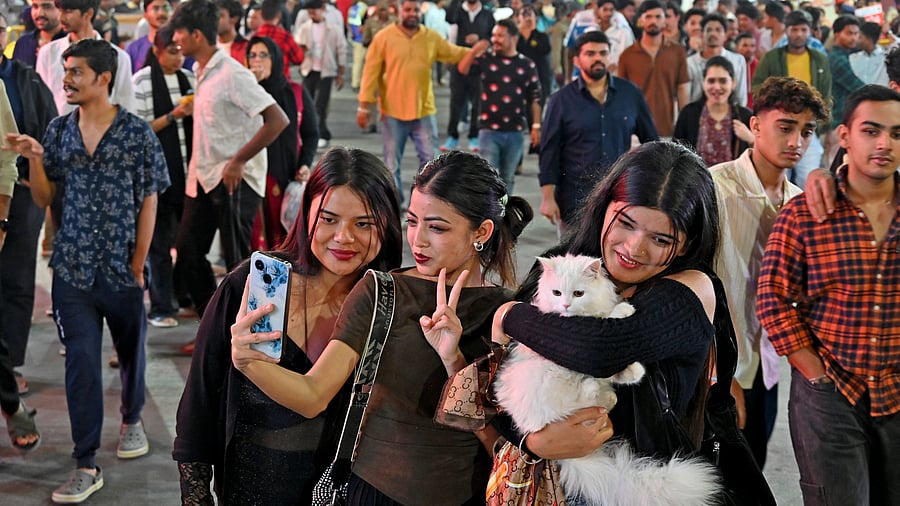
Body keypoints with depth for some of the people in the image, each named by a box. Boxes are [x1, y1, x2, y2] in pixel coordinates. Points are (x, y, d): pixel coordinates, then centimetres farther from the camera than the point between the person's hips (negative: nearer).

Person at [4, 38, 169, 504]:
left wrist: (138, 266, -7)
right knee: (81, 362, -4)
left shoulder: (137, 133, -7)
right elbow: (44, 198, 8)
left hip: (123, 270, -1)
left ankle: (131, 419, 45)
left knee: (131, 352, 17)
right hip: (73, 271, 1)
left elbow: (148, 203, -4)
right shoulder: (59, 130, 2)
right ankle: (86, 466, 1)